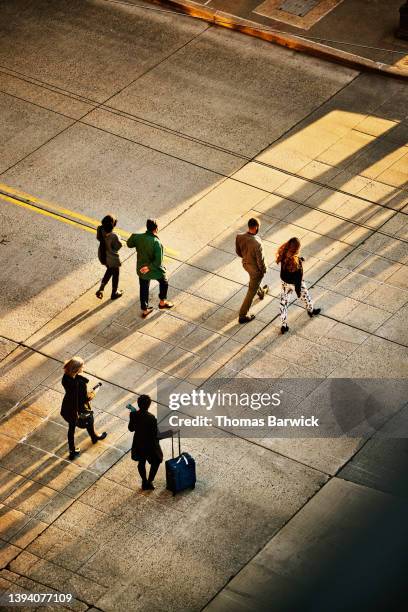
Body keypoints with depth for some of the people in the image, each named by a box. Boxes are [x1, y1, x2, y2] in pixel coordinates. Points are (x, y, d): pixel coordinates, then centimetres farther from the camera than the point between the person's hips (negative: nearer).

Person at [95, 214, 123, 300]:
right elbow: (119, 245, -21)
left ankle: (100, 289, 30)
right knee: (115, 274, 23)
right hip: (112, 258, -6)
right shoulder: (114, 236, -38)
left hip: (102, 255, 6)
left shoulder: (100, 230, -21)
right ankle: (114, 293, 45)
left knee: (109, 270, 34)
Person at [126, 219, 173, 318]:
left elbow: (129, 244, 5)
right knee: (164, 283, 27)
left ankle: (144, 310, 38)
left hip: (141, 270, 4)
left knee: (144, 289, 24)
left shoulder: (138, 237, -18)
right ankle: (162, 302, 46)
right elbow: (158, 261, -33)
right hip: (155, 271, -4)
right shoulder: (156, 243, -32)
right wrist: (149, 267, -19)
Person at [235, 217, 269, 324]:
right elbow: (260, 261, -25)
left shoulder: (239, 237, -20)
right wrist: (263, 270, -5)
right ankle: (243, 316, 24)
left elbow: (238, 252, -2)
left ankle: (261, 292, 69)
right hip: (255, 269, -7)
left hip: (245, 264, 7)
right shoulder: (257, 243, -39)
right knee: (251, 292, 12)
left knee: (254, 281, 38)